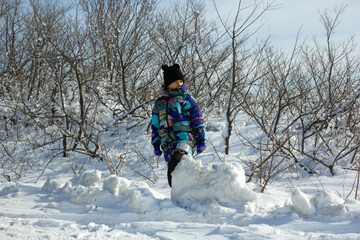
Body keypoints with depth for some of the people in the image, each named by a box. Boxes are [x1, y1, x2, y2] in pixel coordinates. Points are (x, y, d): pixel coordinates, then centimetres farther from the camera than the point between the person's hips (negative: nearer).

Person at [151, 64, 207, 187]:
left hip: (185, 139, -6)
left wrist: (201, 140, 1)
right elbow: (155, 125, 26)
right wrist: (156, 144, 19)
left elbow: (198, 121, 6)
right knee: (173, 172, 2)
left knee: (176, 160, -33)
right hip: (167, 144, 6)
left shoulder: (186, 99, 7)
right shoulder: (160, 103, 21)